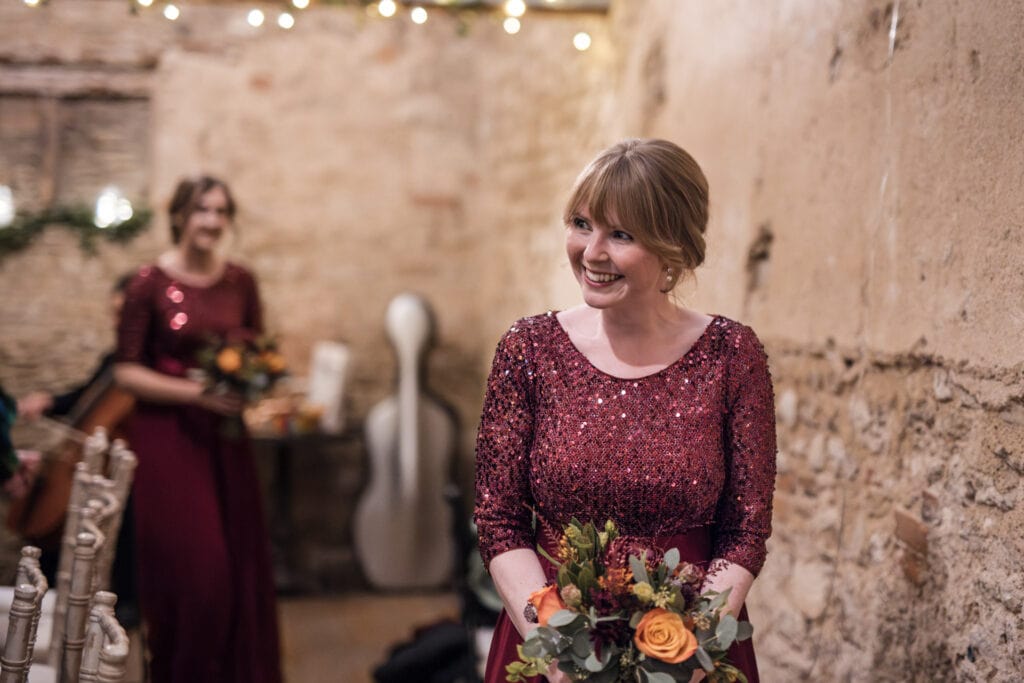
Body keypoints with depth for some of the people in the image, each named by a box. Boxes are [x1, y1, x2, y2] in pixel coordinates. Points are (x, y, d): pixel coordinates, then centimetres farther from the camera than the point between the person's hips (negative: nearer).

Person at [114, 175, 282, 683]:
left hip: (225, 441, 4)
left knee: (241, 568, 3)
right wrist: (197, 393, -17)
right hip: (167, 438, -4)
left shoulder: (240, 282, 5)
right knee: (190, 570, -4)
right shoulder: (149, 284, -7)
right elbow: (127, 372, -8)